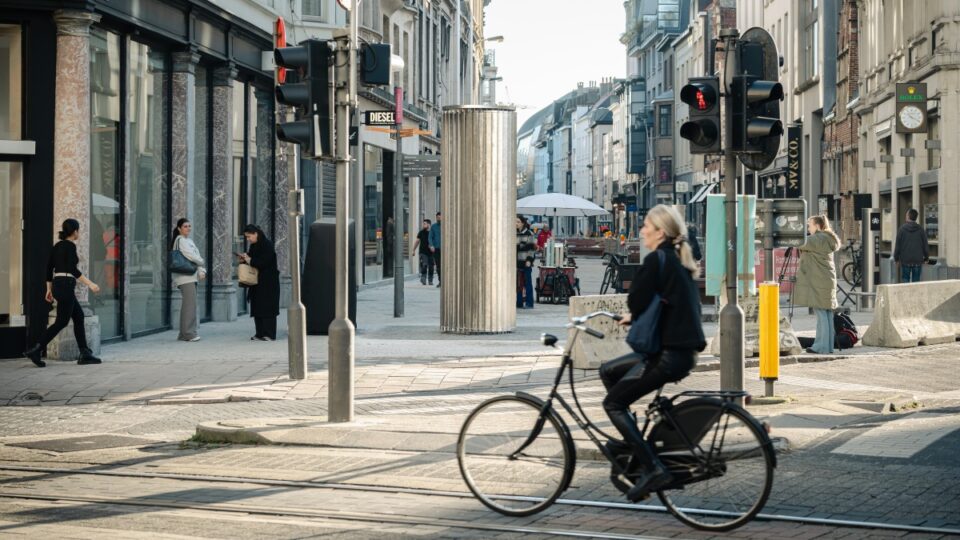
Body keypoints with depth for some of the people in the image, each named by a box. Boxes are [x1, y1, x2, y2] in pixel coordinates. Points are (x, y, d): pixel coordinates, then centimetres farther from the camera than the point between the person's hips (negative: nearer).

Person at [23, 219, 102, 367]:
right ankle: (35, 350, -10)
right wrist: (90, 284, -21)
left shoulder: (57, 245, 14)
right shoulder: (70, 245, -11)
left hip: (58, 285, 9)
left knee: (79, 317, 12)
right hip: (66, 286, -9)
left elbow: (49, 267, 16)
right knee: (61, 322, -5)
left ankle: (85, 354, 9)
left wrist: (49, 289, 21)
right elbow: (73, 269, -20)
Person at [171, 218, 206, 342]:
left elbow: (197, 256, 16)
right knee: (190, 304, -13)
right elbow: (191, 256, -16)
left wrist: (201, 271, -1)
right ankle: (188, 333, -13)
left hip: (192, 276, 9)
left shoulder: (189, 241, 21)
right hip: (185, 277, -9)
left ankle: (184, 333, 12)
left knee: (190, 304, 9)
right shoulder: (180, 240, -7)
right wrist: (201, 261, 3)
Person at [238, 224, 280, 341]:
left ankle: (269, 334, -3)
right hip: (257, 282, 9)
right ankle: (260, 333, 9)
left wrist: (249, 260, -12)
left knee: (267, 308, -6)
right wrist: (245, 258, 1)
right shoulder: (254, 246, 11)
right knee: (257, 308, 6)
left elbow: (263, 262, -21)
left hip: (268, 283, -9)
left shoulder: (267, 245, -14)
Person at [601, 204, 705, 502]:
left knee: (613, 402, -3)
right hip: (682, 350, 9)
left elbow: (637, 301, -16)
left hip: (669, 354, -9)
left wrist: (634, 315, 6)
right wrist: (634, 316, 15)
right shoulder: (679, 261, 15)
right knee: (608, 371, 21)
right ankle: (632, 439, 21)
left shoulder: (656, 260, -13)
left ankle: (652, 467, -11)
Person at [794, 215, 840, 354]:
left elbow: (801, 244, -17)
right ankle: (828, 346, 11)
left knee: (821, 313, -9)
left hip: (819, 281, -9)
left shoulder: (818, 239, -12)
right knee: (827, 313, 9)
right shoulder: (827, 240, 17)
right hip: (827, 280, 9)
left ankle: (822, 346, -9)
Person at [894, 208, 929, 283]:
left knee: (905, 280, 5)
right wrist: (926, 257, 16)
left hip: (905, 260, -1)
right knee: (916, 281, 5)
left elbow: (898, 245, -3)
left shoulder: (902, 228, -6)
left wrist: (896, 257, 8)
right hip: (918, 260, 1)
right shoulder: (920, 229, -1)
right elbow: (925, 245, 3)